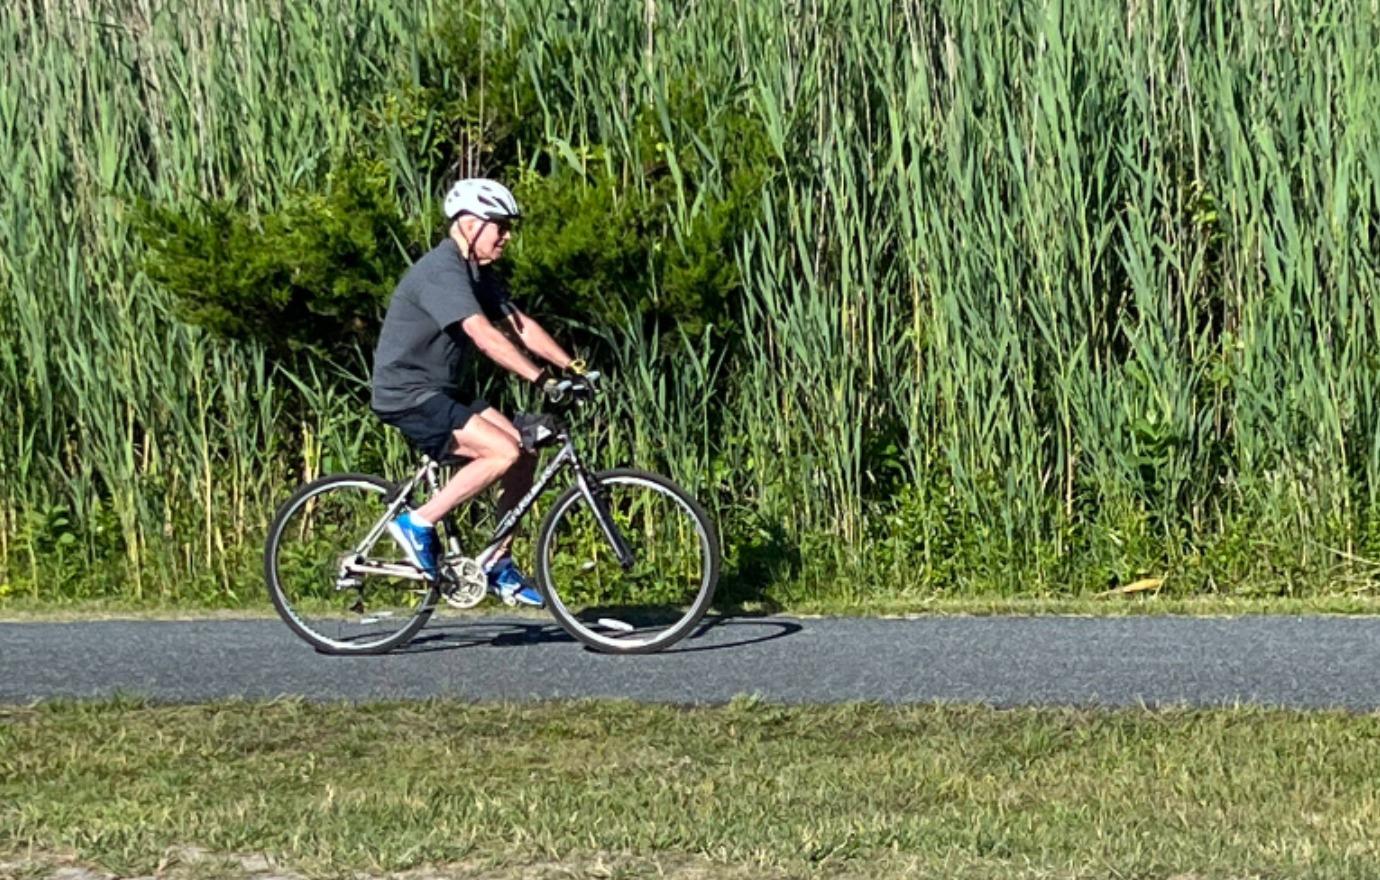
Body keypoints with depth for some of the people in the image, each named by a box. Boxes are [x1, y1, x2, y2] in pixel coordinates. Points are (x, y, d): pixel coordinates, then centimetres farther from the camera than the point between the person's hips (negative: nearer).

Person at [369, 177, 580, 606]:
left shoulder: (477, 274, 12)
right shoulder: (441, 271, -20)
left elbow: (521, 325, 8)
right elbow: (484, 335, -31)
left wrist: (571, 366, -4)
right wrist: (542, 379, -36)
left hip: (439, 392, 10)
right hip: (408, 395, -10)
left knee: (524, 454, 1)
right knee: (504, 452, -22)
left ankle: (500, 567, 9)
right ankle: (418, 523, -11)